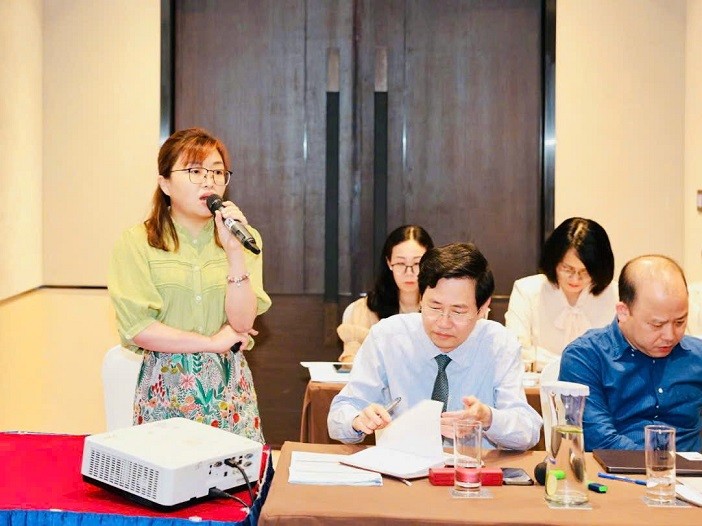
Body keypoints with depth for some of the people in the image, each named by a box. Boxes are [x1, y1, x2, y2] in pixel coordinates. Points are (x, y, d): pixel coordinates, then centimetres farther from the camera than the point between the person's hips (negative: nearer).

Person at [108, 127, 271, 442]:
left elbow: (243, 323, -6)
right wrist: (212, 342, -7)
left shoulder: (243, 238, 4)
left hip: (228, 389, 2)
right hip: (165, 389, -2)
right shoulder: (136, 243, -4)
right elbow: (137, 329, -12)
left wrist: (234, 251, -16)